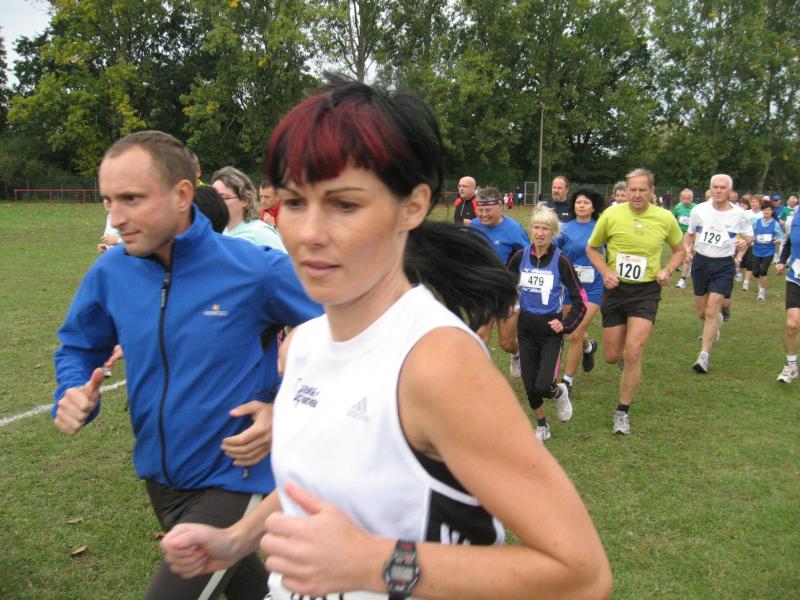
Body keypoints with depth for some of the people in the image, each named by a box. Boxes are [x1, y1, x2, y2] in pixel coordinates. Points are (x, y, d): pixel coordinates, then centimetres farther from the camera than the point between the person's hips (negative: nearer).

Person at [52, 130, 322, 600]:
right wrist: (74, 394, -11)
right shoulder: (110, 272, -8)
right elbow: (79, 345, 10)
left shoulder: (255, 269, -21)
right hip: (158, 475, 6)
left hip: (232, 478, -5)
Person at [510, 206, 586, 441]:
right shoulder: (520, 256, -3)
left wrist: (566, 324, -14)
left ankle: (560, 392, 23)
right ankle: (542, 426, 30)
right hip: (526, 327, 3)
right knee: (529, 385, 6)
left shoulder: (560, 260, -12)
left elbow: (580, 299, -6)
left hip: (551, 328, -3)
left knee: (543, 385, -13)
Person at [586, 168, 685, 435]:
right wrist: (605, 272, -10)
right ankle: (627, 356, 47)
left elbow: (680, 250, 12)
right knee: (612, 356, 7)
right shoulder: (611, 215, -7)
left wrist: (667, 270, -7)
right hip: (615, 289, 1)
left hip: (646, 292, -1)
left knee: (633, 353, -13)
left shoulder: (665, 218, -5)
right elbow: (592, 248, 6)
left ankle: (623, 412, 4)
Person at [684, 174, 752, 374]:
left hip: (724, 265, -3)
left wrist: (744, 242, -12)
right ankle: (714, 326, 50)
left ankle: (704, 356, -8)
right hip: (700, 261, 3)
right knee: (701, 311, 14)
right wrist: (687, 248, -7)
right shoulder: (699, 210, -3)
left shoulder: (739, 214, -6)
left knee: (711, 311, -13)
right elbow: (689, 233, 12)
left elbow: (749, 235, 11)